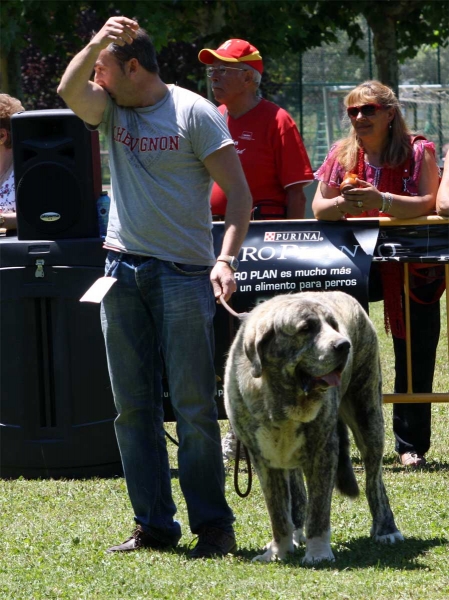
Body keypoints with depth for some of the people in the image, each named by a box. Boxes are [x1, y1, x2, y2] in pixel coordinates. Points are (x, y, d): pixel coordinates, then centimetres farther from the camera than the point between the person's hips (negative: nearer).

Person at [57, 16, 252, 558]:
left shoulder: (195, 113, -5)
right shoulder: (112, 109, 10)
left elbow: (238, 192, -8)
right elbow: (69, 90, -10)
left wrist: (227, 259, -19)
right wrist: (98, 40, -21)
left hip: (183, 270, -6)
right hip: (122, 268, 6)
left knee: (193, 405, -6)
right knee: (133, 407, 5)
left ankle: (213, 526, -2)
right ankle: (153, 525, 10)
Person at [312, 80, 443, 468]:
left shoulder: (418, 152, -4)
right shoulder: (342, 155, 7)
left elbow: (427, 203, -15)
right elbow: (318, 208, 4)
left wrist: (380, 200, -30)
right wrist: (341, 205, -19)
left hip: (412, 268, -3)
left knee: (415, 362, -2)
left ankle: (412, 445, 10)